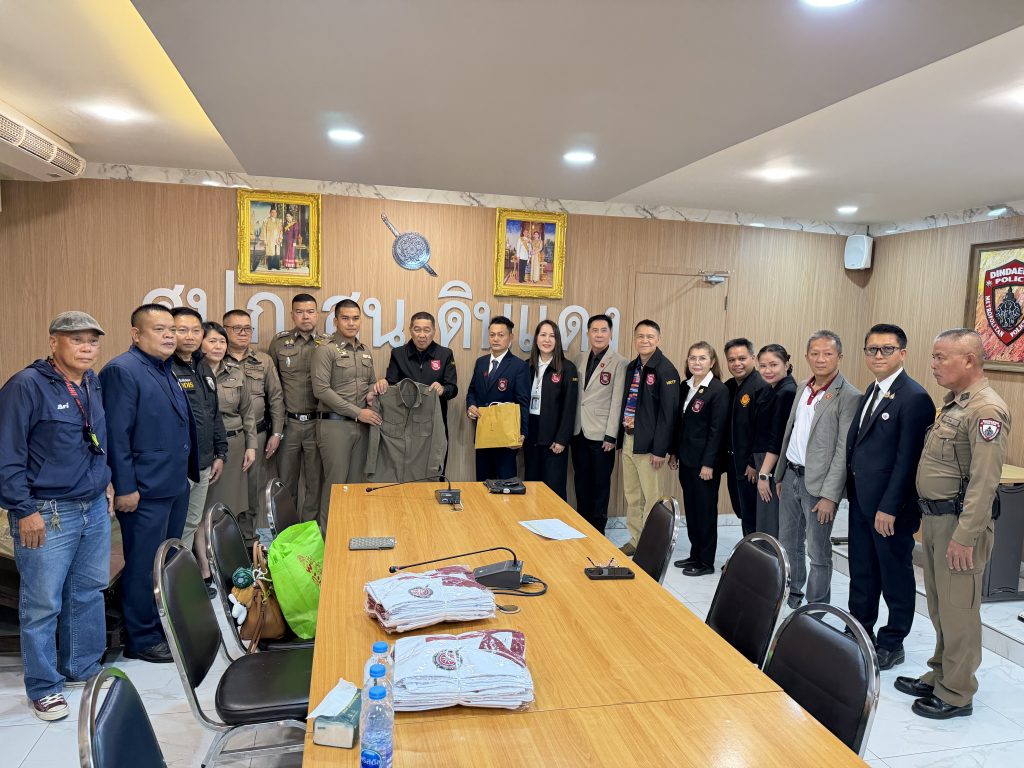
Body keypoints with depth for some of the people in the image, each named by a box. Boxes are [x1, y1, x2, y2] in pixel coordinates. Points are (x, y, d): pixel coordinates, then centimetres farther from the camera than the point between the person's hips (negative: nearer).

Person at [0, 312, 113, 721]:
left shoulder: (93, 384, 9)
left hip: (95, 508, 7)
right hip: (47, 514, -6)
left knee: (89, 593, 16)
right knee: (43, 603, 4)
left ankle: (83, 667, 33)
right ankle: (44, 687, 20)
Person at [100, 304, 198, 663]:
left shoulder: (166, 369, 13)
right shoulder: (122, 370, -14)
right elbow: (116, 434, -18)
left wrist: (189, 469, 17)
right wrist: (125, 488, -19)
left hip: (176, 485, 9)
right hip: (145, 489, -9)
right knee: (144, 566, 3)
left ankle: (164, 626, 33)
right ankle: (141, 640, 18)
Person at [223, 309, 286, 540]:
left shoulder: (263, 361, 7)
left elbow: (276, 398, 9)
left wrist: (276, 433, 4)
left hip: (259, 434, 2)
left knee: (258, 488, 10)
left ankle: (259, 536, 24)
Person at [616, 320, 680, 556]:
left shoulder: (666, 370, -12)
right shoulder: (632, 367, 11)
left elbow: (669, 412, -16)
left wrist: (660, 450, -17)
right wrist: (621, 436, 11)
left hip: (649, 443, -8)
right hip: (628, 440, 8)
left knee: (653, 499, 2)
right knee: (632, 496, 16)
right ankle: (636, 540, 29)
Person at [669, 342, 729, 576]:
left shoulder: (719, 390, -12)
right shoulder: (686, 386, 9)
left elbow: (717, 429, -15)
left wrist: (709, 464, -17)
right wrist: (674, 452, 12)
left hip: (704, 462, -7)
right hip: (686, 459, 7)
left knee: (706, 510, 4)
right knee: (690, 508, 14)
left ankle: (706, 561, 16)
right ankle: (695, 554, 27)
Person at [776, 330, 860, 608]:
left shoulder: (849, 397, -13)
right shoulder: (804, 389, 10)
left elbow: (843, 451, -16)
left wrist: (829, 495, -18)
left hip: (817, 482, -7)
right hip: (791, 476, 7)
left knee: (818, 552, 4)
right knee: (789, 544, 18)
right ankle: (791, 596, 34)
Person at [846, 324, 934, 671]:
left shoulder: (914, 398, -16)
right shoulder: (872, 391, 11)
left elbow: (907, 459, -19)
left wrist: (889, 508, -19)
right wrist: (853, 492, 9)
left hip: (889, 504, -8)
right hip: (861, 498, 8)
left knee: (895, 575, 9)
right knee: (862, 571, 18)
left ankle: (892, 645, 24)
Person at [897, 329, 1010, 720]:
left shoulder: (987, 410, -17)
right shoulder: (952, 403, 12)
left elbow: (984, 482, -22)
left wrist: (965, 537, -22)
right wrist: (929, 517, 16)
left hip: (960, 523, -9)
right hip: (935, 517, 9)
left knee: (958, 609, 2)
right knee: (939, 605, 19)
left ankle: (956, 694, 16)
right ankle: (939, 676, 33)